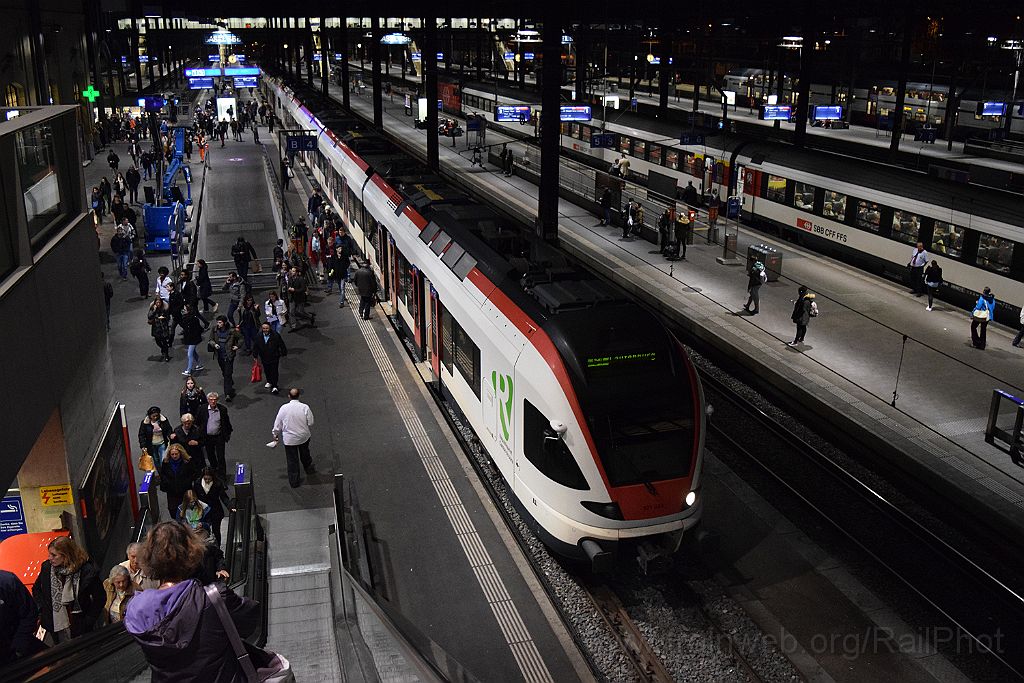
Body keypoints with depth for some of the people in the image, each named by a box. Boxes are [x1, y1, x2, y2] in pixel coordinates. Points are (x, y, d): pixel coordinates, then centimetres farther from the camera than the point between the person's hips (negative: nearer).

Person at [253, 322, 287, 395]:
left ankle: (274, 386, -1)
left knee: (274, 371, -5)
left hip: (274, 357, -4)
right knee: (267, 371, 18)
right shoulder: (259, 336, -6)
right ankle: (269, 381, 42)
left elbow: (281, 345, -5)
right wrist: (255, 356, 10)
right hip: (264, 358, 4)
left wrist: (283, 354, 1)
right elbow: (255, 347, 6)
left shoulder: (275, 335, -15)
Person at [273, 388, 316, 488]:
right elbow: (310, 423, -11)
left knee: (292, 460, 11)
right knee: (304, 454, 29)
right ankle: (308, 467, 53)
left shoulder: (284, 408, -16)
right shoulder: (305, 407, -17)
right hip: (304, 436, 1)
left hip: (289, 439, -1)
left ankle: (294, 481, 19)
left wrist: (276, 434, 12)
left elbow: (278, 424, -6)